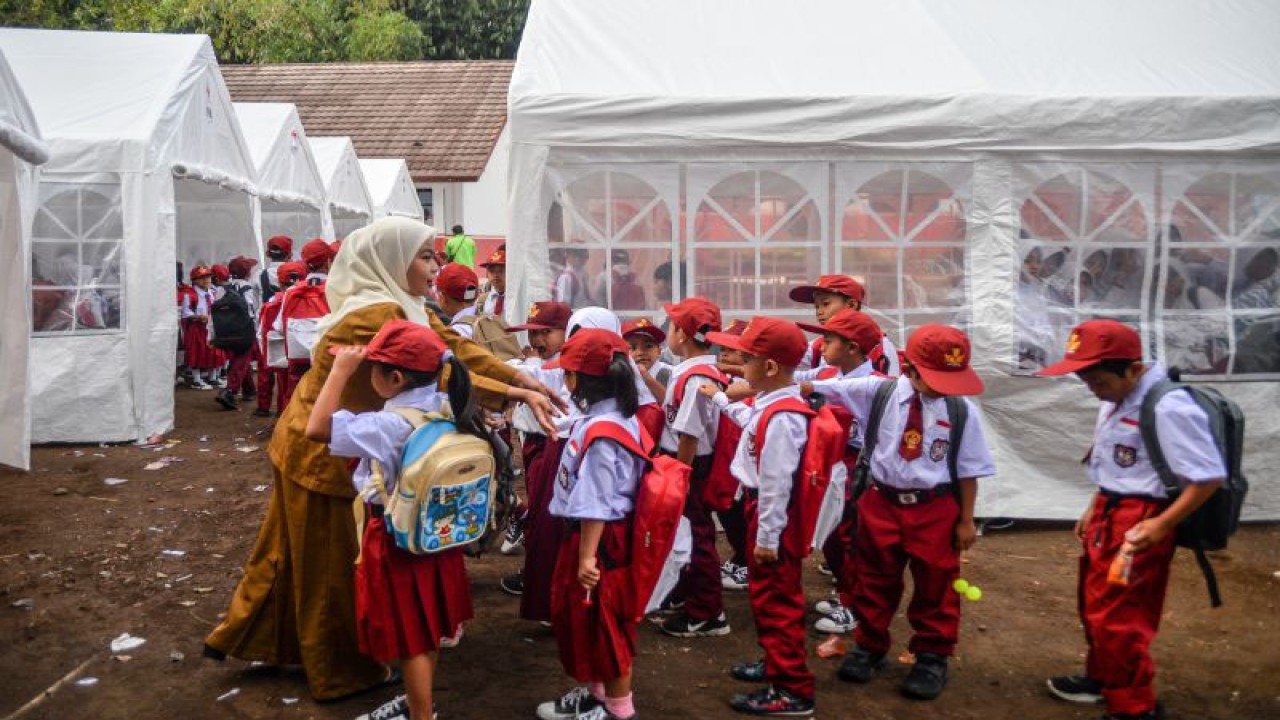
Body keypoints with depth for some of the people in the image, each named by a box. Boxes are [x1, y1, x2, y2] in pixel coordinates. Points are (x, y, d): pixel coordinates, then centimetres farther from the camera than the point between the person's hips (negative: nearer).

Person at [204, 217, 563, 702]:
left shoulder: (398, 305, 3)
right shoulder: (378, 315, -28)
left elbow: (454, 346, -3)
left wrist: (521, 379, -12)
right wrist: (513, 395, -31)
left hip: (311, 442, 9)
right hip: (320, 451, -9)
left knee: (292, 551, 23)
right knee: (329, 562, 7)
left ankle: (239, 636, 40)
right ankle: (339, 672, 25)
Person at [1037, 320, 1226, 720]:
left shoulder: (1169, 407, -23)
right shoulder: (1118, 400, 6)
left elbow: (1210, 476, -22)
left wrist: (1163, 524, -23)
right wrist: (1093, 509, 16)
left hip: (1138, 524, -9)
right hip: (1107, 515, 10)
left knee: (1117, 616, 0)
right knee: (1095, 606, 22)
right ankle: (1102, 677, 43)